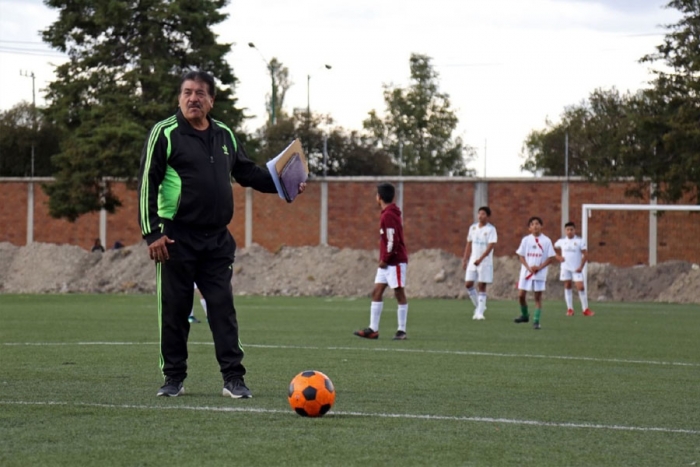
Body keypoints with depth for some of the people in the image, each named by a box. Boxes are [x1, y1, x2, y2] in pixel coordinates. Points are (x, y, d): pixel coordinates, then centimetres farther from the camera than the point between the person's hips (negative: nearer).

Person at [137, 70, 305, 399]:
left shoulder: (225, 136, 12)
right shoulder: (165, 134, -4)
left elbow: (247, 172, 26)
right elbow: (147, 184, -7)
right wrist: (152, 233, -14)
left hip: (217, 240, 4)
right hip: (177, 239, -4)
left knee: (223, 307, 0)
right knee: (175, 310, 2)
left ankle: (234, 378, 0)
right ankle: (174, 379, 11)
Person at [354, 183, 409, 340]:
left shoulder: (388, 215, -16)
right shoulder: (388, 213, 14)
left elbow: (393, 240, -22)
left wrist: (385, 259, -15)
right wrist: (384, 259, 15)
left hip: (395, 261, -10)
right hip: (387, 262, 10)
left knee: (399, 293, -4)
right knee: (377, 292, 7)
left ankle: (402, 331, 1)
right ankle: (373, 329, 7)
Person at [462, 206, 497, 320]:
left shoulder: (491, 229, -8)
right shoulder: (473, 227, 9)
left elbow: (491, 246, -17)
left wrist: (480, 259, -26)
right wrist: (465, 260, 11)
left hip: (485, 262, -5)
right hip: (472, 261, 5)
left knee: (482, 286, -4)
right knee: (468, 284, 0)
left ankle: (479, 312, -2)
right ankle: (478, 306, 18)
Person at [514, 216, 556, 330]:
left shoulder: (546, 241, -2)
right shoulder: (526, 239, 2)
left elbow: (551, 258, -1)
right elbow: (521, 256, 4)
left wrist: (539, 267, -13)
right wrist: (528, 267, -11)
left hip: (540, 273, -2)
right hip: (526, 272, 2)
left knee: (538, 297, -1)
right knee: (521, 295, 1)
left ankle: (536, 321, 2)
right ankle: (525, 315, 24)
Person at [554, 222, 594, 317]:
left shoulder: (580, 241, -5)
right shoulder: (561, 241, 4)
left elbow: (585, 255, -4)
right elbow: (555, 249, 21)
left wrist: (581, 267, -10)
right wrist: (559, 257, 4)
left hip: (576, 269, -3)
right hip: (565, 268, 3)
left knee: (580, 287, -9)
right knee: (567, 286, 4)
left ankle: (585, 309, -3)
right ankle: (570, 309, 8)